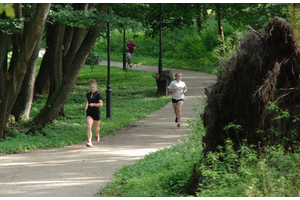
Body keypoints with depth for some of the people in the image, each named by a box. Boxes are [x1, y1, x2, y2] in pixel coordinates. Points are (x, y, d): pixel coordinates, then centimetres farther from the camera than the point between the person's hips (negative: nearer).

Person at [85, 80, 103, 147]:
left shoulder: (98, 95, -11)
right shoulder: (88, 94, 5)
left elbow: (101, 104, -20)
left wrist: (93, 104, -34)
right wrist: (86, 107, 1)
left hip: (96, 113, -3)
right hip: (89, 113, 3)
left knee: (96, 127, 18)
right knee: (88, 127, -18)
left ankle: (97, 135, 52)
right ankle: (89, 141, -21)